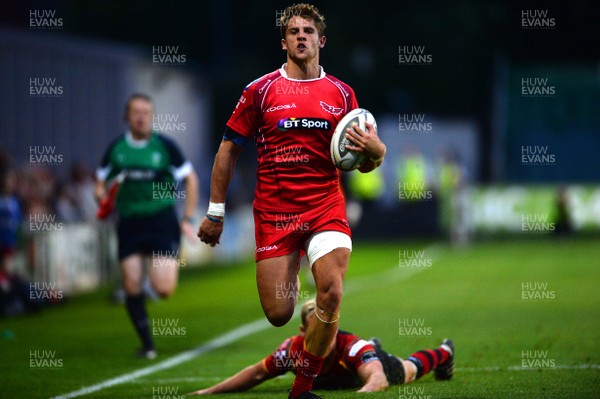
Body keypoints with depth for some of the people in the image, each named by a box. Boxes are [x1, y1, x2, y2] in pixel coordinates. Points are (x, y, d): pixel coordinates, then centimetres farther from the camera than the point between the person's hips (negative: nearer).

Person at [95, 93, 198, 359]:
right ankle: (147, 345, 9)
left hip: (162, 219, -2)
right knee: (132, 287, -7)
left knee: (163, 289, -13)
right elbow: (100, 181, 16)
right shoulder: (116, 148, 3)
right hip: (129, 223, 2)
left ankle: (166, 268, 25)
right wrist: (101, 195, -8)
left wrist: (187, 218, 2)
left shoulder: (165, 146, -3)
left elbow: (190, 178, 6)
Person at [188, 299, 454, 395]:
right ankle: (373, 348, 75)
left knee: (409, 370, 32)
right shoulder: (294, 350, -42)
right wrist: (210, 392, -32)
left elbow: (378, 378, -65)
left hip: (372, 363, -3)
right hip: (334, 379, 3)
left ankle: (444, 353, 64)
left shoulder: (352, 347, -51)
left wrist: (362, 392, -88)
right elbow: (257, 373, -27)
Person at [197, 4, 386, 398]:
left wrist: (375, 151, -13)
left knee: (332, 293, -21)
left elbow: (364, 164, 11)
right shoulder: (261, 90, 4)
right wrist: (215, 212, 7)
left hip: (326, 207, 1)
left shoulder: (341, 94, 8)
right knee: (278, 314, -5)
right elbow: (229, 149, 9)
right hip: (274, 212, 0)